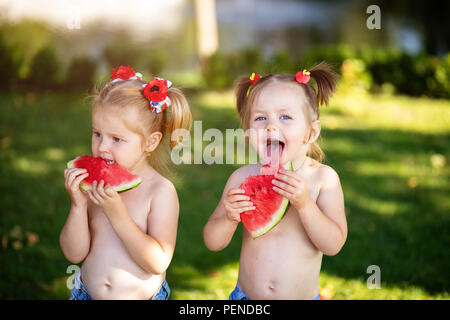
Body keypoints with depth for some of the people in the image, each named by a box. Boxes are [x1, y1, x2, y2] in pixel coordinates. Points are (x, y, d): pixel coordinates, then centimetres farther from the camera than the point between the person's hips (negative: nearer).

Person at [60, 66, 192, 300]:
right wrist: (78, 205, -19)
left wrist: (116, 212, -27)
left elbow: (158, 262, -23)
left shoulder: (161, 191, -16)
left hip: (143, 296, -3)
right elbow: (74, 253, -4)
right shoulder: (92, 184, -5)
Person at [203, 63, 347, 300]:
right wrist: (230, 219, -23)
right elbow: (212, 243, -4)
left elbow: (333, 246, -16)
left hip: (303, 295, -1)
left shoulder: (323, 178, -12)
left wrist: (304, 205, -28)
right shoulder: (242, 178, -9)